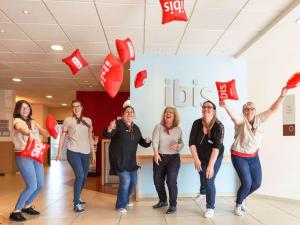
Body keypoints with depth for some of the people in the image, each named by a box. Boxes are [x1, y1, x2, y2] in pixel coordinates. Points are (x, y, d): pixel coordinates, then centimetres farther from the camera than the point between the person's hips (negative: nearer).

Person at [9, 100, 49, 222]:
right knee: (32, 186, -11)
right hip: (23, 156, -7)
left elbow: (46, 134, 10)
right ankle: (15, 212, 5)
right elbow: (21, 128, -29)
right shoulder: (17, 121, -4)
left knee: (40, 185, 10)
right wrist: (29, 133, -52)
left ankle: (27, 206, 31)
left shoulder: (33, 122, 15)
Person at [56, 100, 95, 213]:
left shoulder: (88, 121, 11)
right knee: (80, 175, -17)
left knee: (84, 177, 12)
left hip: (85, 153, 5)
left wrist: (93, 152, 14)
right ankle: (76, 204, -7)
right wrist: (59, 152, -1)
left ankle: (77, 197, 35)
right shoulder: (68, 120, 2)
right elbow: (62, 137, 4)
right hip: (73, 152, -4)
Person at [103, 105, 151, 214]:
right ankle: (120, 205, 8)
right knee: (125, 180, -13)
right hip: (119, 159, -7)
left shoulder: (136, 128, 9)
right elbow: (107, 135, -26)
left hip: (131, 160, 7)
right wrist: (110, 129, -49)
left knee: (133, 181, 13)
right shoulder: (118, 124, -12)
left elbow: (141, 141, 17)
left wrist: (147, 142, -5)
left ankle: (125, 200, 40)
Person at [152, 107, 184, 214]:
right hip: (160, 157, 2)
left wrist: (177, 146, -15)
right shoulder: (158, 127, 0)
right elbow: (155, 141, -10)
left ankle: (173, 205, 5)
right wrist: (156, 154, -25)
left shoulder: (178, 129, 5)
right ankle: (163, 201, 32)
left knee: (171, 180, -12)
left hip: (173, 158, -1)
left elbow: (182, 143, 9)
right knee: (157, 180, 8)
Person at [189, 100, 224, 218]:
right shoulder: (197, 124, -18)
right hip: (201, 156, 3)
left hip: (215, 158, -3)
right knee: (203, 176, 15)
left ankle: (210, 207, 14)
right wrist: (196, 160, -22)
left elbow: (217, 147, -33)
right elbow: (192, 143, -16)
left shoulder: (218, 126, -27)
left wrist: (211, 165, -38)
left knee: (209, 181, -7)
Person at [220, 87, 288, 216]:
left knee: (257, 183, 9)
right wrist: (225, 107, -60)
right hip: (239, 157, -6)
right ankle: (238, 205, 17)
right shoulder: (241, 121, -18)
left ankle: (241, 199, 37)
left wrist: (282, 95, -19)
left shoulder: (259, 119, -4)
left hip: (253, 157, 6)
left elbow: (272, 109, -8)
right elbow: (233, 115, -39)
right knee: (247, 183, -10)